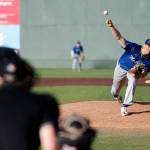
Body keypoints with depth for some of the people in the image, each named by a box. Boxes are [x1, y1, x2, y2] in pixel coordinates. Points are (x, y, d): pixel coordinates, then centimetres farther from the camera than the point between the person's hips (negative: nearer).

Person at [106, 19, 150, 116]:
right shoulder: (134, 48, -34)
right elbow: (119, 38, -42)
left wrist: (136, 73, -44)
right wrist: (112, 27, -58)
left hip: (133, 72, 0)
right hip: (121, 68, 0)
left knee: (132, 81, -34)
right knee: (115, 90, 15)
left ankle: (125, 106, -27)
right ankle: (117, 96, 58)